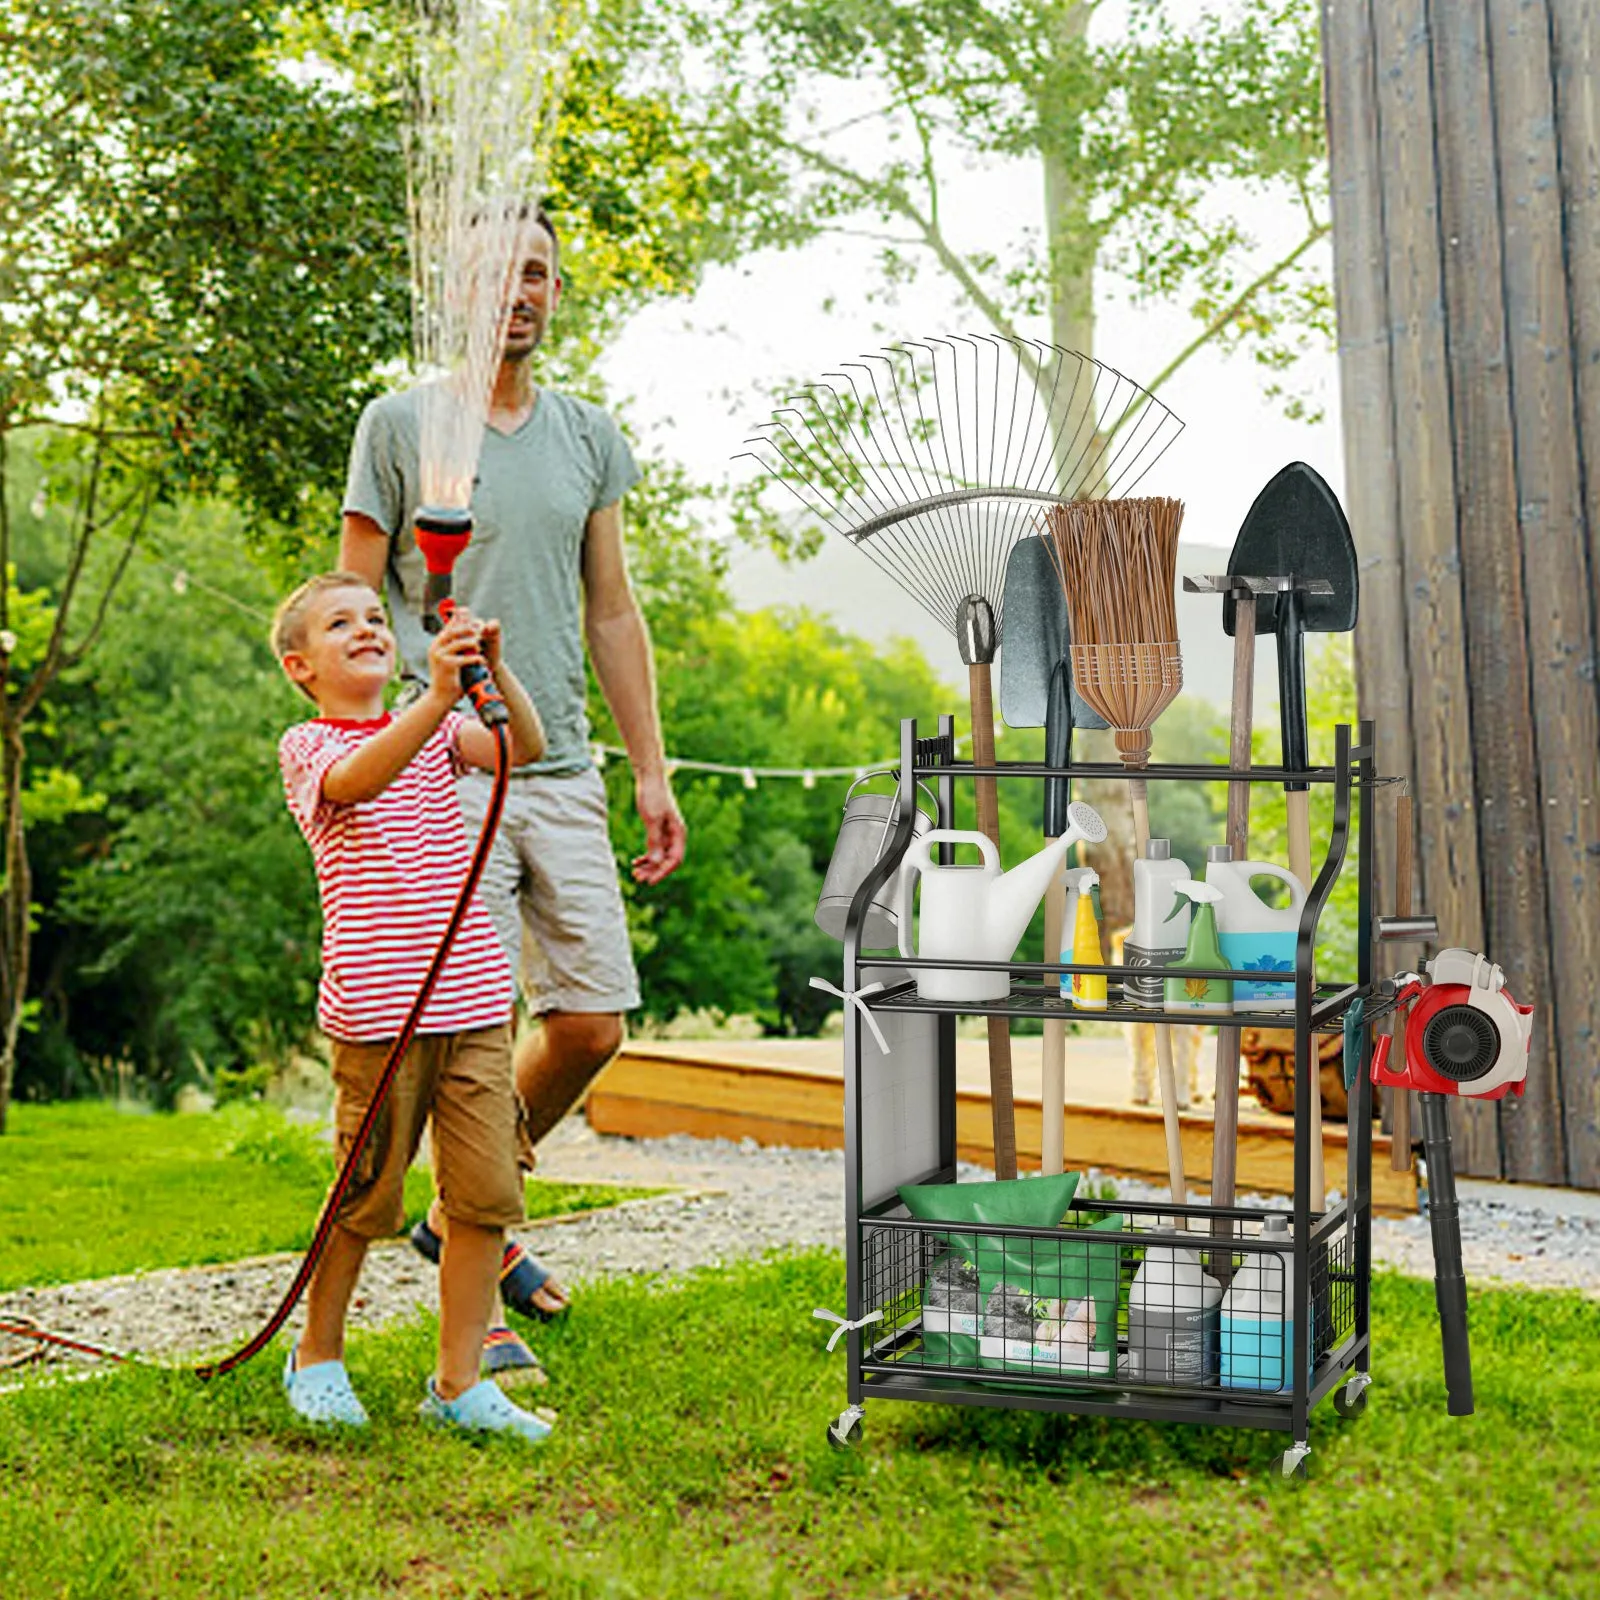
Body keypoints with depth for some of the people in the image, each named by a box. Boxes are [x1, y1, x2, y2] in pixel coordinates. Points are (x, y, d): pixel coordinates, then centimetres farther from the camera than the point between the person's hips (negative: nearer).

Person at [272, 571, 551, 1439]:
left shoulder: (436, 732, 14)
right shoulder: (306, 747, 1)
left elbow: (525, 748, -4)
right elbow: (358, 781, -23)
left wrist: (496, 669, -21)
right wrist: (439, 694, -37)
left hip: (472, 1000, 4)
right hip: (379, 1011, -4)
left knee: (486, 1191, 1)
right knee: (369, 1196, 3)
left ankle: (458, 1382, 12)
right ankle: (317, 1359, 25)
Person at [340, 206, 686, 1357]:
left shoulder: (590, 437, 14)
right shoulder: (401, 426, 1)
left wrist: (652, 772, 11)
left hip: (564, 774, 5)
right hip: (441, 774, -5)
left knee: (593, 1022, 4)